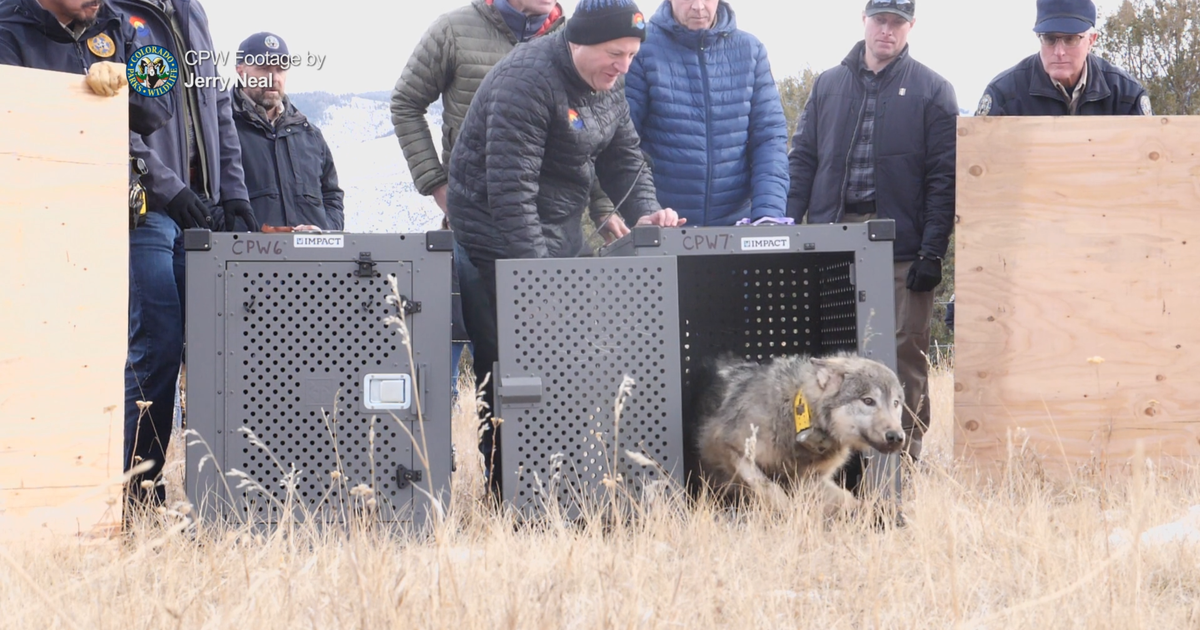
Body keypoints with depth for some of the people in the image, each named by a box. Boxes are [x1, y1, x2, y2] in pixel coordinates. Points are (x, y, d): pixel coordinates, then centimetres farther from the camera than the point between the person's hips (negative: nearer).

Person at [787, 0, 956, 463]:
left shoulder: (931, 91, 4)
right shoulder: (828, 86, 14)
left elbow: (943, 178, -2)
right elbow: (802, 161, 13)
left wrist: (933, 251, -10)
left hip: (902, 245, -3)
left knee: (905, 353, -2)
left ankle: (905, 456, 3)